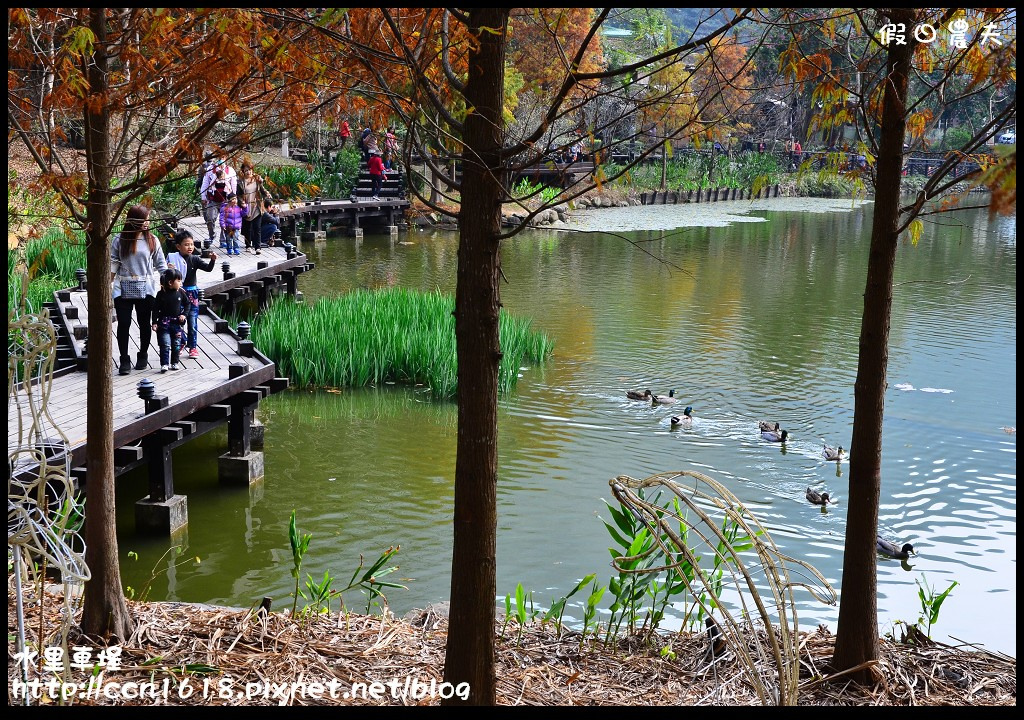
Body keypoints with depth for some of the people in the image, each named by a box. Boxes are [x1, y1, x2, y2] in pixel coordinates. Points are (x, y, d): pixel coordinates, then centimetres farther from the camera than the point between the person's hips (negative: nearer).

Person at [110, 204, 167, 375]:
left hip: (145, 289, 1)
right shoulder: (119, 240, 0)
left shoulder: (151, 240, 2)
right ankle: (124, 360, 4)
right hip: (123, 288, -1)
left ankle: (142, 356, 24)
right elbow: (113, 265, 3)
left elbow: (161, 265, 5)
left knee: (144, 323, 9)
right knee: (123, 324, -3)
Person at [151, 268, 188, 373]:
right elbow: (155, 309, -4)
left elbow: (187, 304, 13)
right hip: (164, 323, -3)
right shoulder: (161, 294, -8)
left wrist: (183, 314, -1)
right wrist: (154, 322, -8)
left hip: (177, 323, 3)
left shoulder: (180, 293, 0)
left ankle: (174, 363, 22)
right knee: (165, 345, -8)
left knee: (176, 344, 10)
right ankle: (164, 364, -6)